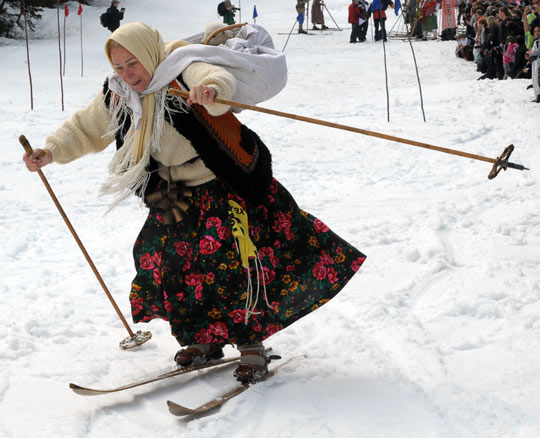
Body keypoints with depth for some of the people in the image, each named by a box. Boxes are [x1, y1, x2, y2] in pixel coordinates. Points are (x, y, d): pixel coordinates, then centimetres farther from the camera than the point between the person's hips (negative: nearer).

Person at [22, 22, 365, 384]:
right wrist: (52, 152, -5)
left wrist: (212, 89, -66)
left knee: (238, 264, -15)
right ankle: (206, 339, 21)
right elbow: (86, 130, 11)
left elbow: (220, 78, -42)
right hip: (180, 195, 7)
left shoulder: (183, 72, -21)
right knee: (169, 261, 5)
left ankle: (252, 345, -2)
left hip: (229, 187, -7)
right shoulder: (118, 96, 0)